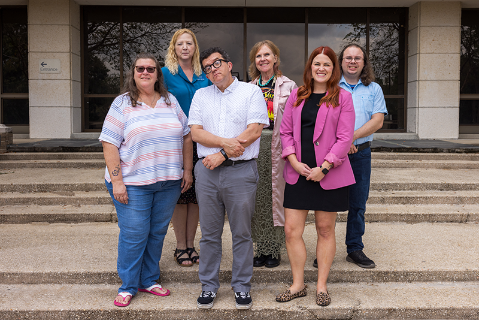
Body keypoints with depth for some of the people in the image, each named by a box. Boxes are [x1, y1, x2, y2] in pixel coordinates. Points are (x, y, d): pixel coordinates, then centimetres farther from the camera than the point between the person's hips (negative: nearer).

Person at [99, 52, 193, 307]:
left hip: (169, 182, 4)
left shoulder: (171, 102, 10)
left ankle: (148, 280, 28)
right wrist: (116, 181, -13)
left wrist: (187, 170, 8)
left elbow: (186, 136, 14)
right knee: (133, 235, 0)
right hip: (133, 183, -3)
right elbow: (109, 144, -6)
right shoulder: (122, 104, -1)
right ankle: (128, 286, 17)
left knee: (157, 233, 12)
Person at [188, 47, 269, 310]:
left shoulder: (252, 92, 4)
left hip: (241, 170, -3)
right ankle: (209, 286, 21)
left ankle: (241, 287, 18)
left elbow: (254, 131, -7)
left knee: (242, 233, 4)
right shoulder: (201, 95, 14)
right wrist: (225, 142, -12)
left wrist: (222, 154, -10)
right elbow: (195, 132, 4)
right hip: (207, 170, 3)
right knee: (209, 233, 9)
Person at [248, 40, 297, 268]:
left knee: (274, 196, 1)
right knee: (257, 199, 5)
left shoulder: (288, 86, 3)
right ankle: (261, 249, 17)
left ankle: (274, 250, 13)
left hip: (276, 148, -3)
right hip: (253, 147, 3)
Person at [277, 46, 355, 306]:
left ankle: (322, 286, 23)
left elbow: (344, 138, -6)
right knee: (291, 230, 1)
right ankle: (298, 285, 18)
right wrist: (294, 161, -5)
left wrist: (324, 167, -14)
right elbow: (285, 131, 9)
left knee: (325, 230, 8)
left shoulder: (342, 98, 0)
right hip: (297, 173, 3)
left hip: (329, 175, -3)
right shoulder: (296, 95, 10)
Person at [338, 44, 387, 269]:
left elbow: (377, 121, -1)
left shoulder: (374, 89, 10)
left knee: (358, 204, 8)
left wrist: (352, 136, -15)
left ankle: (355, 249, 20)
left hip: (361, 153, 2)